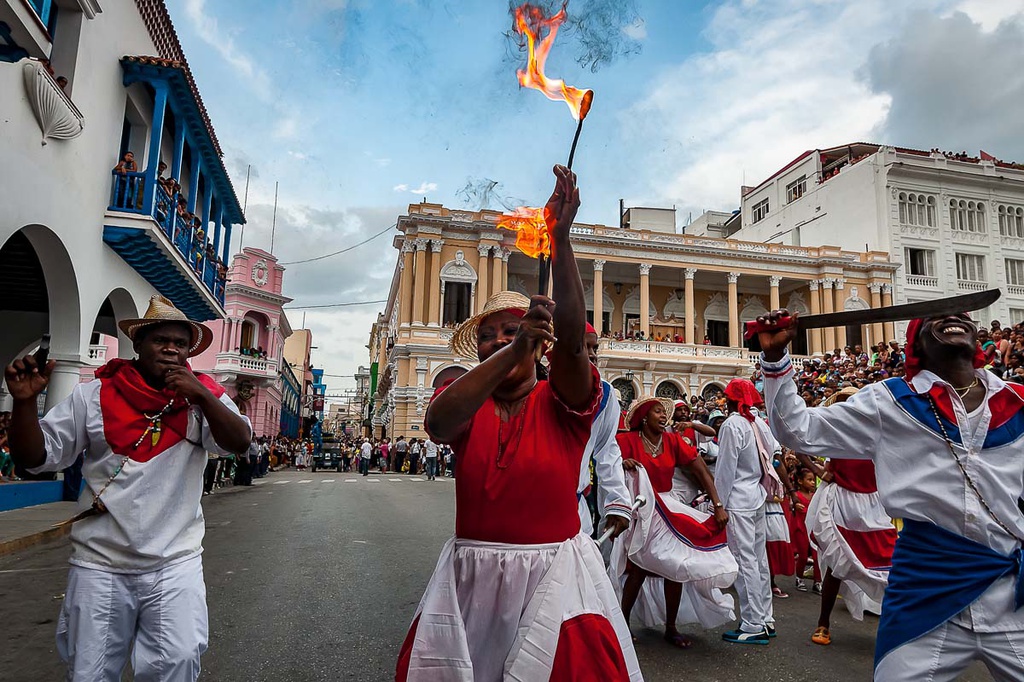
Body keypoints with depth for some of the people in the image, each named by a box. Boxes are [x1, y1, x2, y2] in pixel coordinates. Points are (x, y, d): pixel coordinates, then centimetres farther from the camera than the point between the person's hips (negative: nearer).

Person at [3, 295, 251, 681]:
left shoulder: (204, 396, 2)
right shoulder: (95, 396, 1)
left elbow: (239, 442, -12)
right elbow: (35, 457, 3)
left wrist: (201, 397, -24)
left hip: (175, 563, 0)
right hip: (100, 563, 1)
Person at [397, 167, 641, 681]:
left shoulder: (561, 402, -1)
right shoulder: (461, 402, 4)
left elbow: (571, 338, -20)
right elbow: (437, 424, -20)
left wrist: (560, 237, -29)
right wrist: (515, 349, -30)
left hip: (553, 572, -1)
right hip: (471, 576, 2)